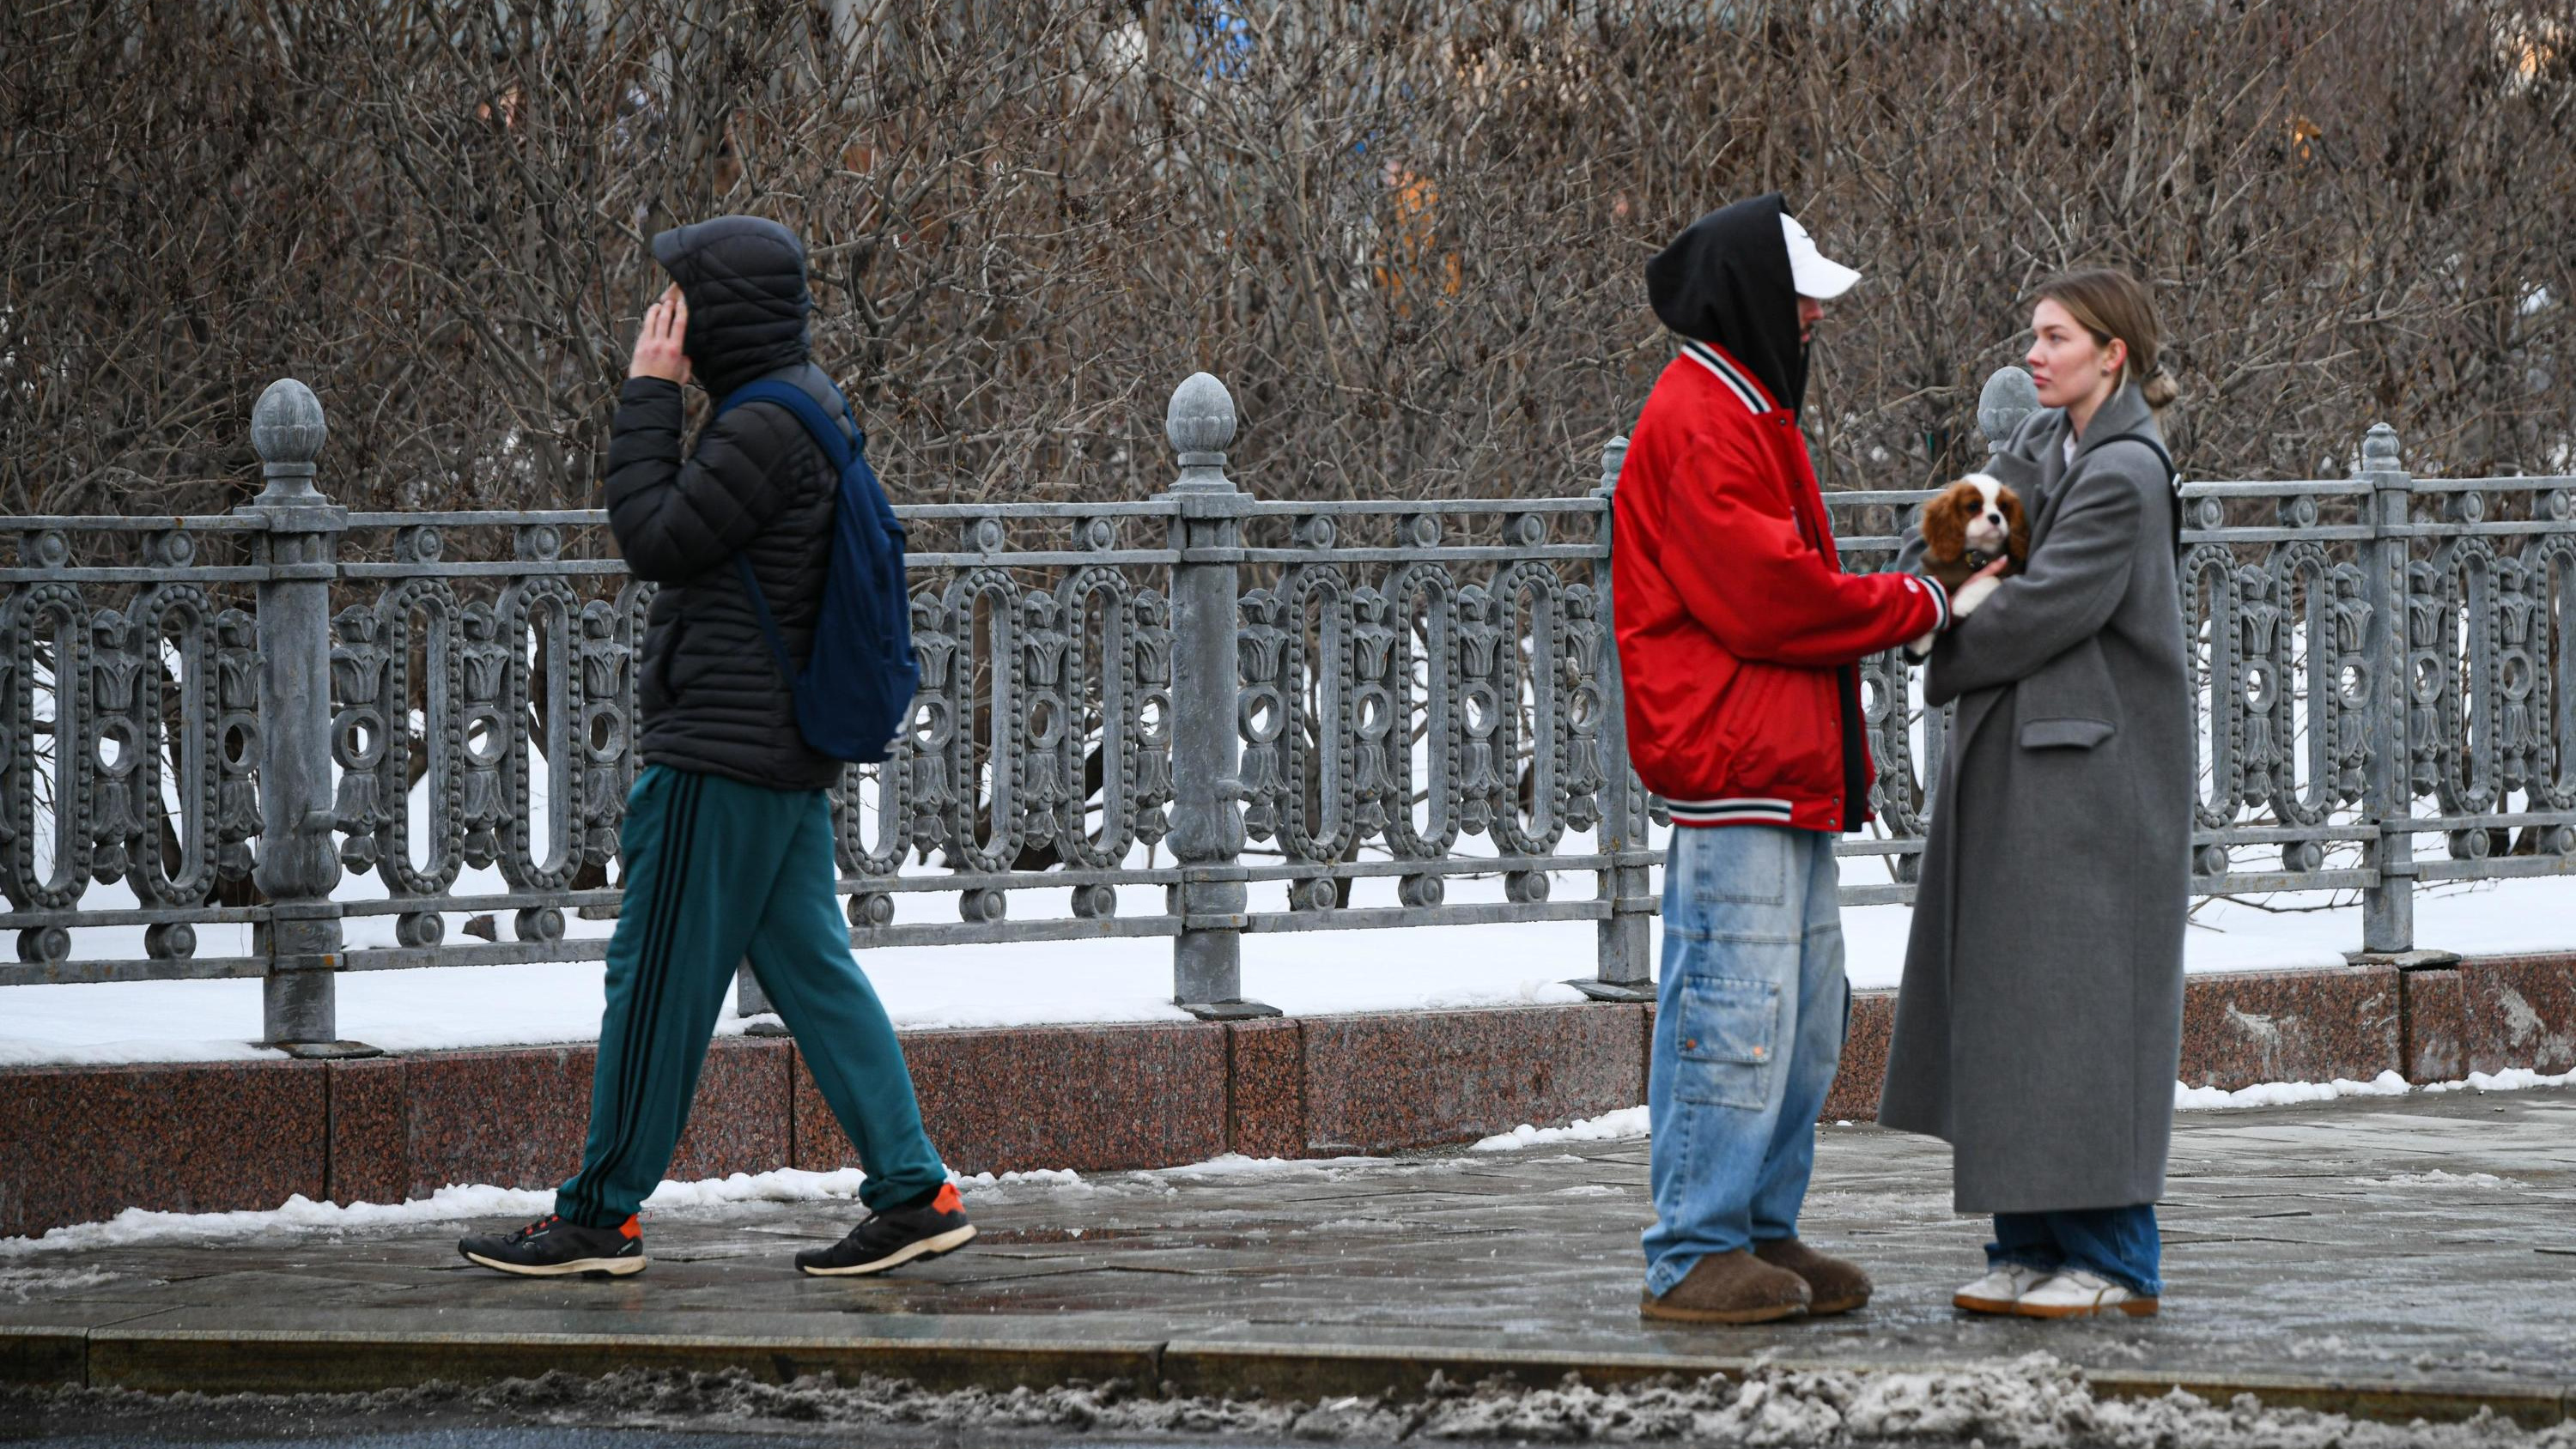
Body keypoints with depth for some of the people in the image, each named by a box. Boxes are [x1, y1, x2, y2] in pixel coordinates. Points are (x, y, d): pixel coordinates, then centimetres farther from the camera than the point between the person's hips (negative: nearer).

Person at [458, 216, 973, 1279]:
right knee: (812, 970, 9)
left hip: (725, 753, -10)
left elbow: (654, 539, -16)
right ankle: (913, 1191, 5)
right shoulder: (807, 402, 14)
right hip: (788, 756, 10)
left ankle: (600, 1216, 3)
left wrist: (648, 397, -12)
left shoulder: (765, 430, -18)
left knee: (658, 978, -3)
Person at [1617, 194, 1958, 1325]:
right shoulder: (1701, 422, -13)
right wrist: (1912, 606, -9)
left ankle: (1761, 1237, 20)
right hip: (1735, 762, -11)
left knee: (1805, 1017, 14)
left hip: (1786, 764, 11)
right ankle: (1696, 1260, -7)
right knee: (1737, 1015, -10)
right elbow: (1761, 594, -19)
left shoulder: (1743, 413, 21)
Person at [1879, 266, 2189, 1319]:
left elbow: (2042, 608, -17)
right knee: (2002, 997, 8)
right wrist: (1916, 582, -14)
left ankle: (2110, 1258, -1)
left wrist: (1936, 657, -4)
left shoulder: (2124, 473, -13)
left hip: (2090, 774, -9)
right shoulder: (2043, 443, 13)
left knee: (2079, 1001, -6)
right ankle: (2030, 1243, 14)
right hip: (2013, 766, 9)